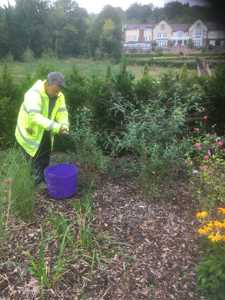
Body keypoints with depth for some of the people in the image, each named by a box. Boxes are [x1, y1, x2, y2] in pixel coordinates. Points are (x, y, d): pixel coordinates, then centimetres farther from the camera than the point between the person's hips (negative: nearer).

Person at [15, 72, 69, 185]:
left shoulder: (59, 96, -9)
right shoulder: (34, 94, -31)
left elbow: (62, 112, -11)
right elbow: (34, 116, -42)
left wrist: (64, 126, -32)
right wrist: (56, 127, -48)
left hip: (45, 133, 7)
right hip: (30, 133, -6)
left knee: (45, 157, 21)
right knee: (37, 158, 5)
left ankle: (45, 178, 41)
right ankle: (39, 180, 25)